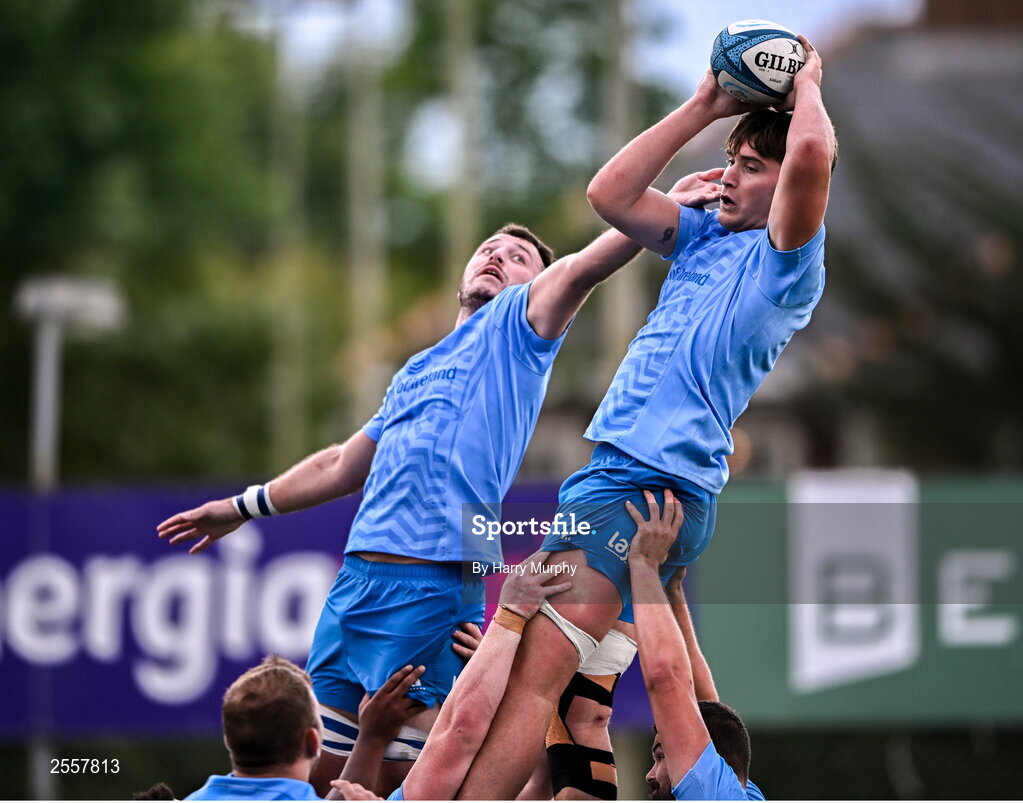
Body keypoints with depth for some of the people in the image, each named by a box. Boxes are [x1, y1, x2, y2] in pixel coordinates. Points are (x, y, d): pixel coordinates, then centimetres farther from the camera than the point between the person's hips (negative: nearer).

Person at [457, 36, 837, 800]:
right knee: (576, 702, 6)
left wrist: (805, 84, -1)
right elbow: (609, 194, 16)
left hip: (652, 486, -9)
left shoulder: (787, 257, -5)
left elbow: (811, 155, -21)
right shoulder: (706, 235, 20)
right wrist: (703, 108, 16)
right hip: (611, 473, 9)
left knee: (535, 673, -19)